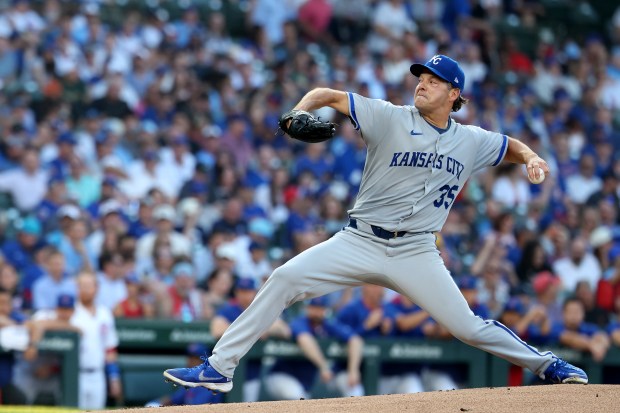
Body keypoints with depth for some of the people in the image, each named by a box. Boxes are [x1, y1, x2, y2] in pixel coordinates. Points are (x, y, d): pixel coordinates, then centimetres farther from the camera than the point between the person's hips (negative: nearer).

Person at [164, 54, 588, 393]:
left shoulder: (472, 141, 7)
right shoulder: (390, 118, -1)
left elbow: (511, 146, 25)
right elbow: (328, 95, -2)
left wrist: (532, 157, 2)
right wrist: (300, 112, -23)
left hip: (415, 253, 1)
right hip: (360, 242, -1)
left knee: (469, 328, -6)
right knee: (284, 279, -17)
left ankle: (547, 364, 18)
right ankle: (220, 368, -15)